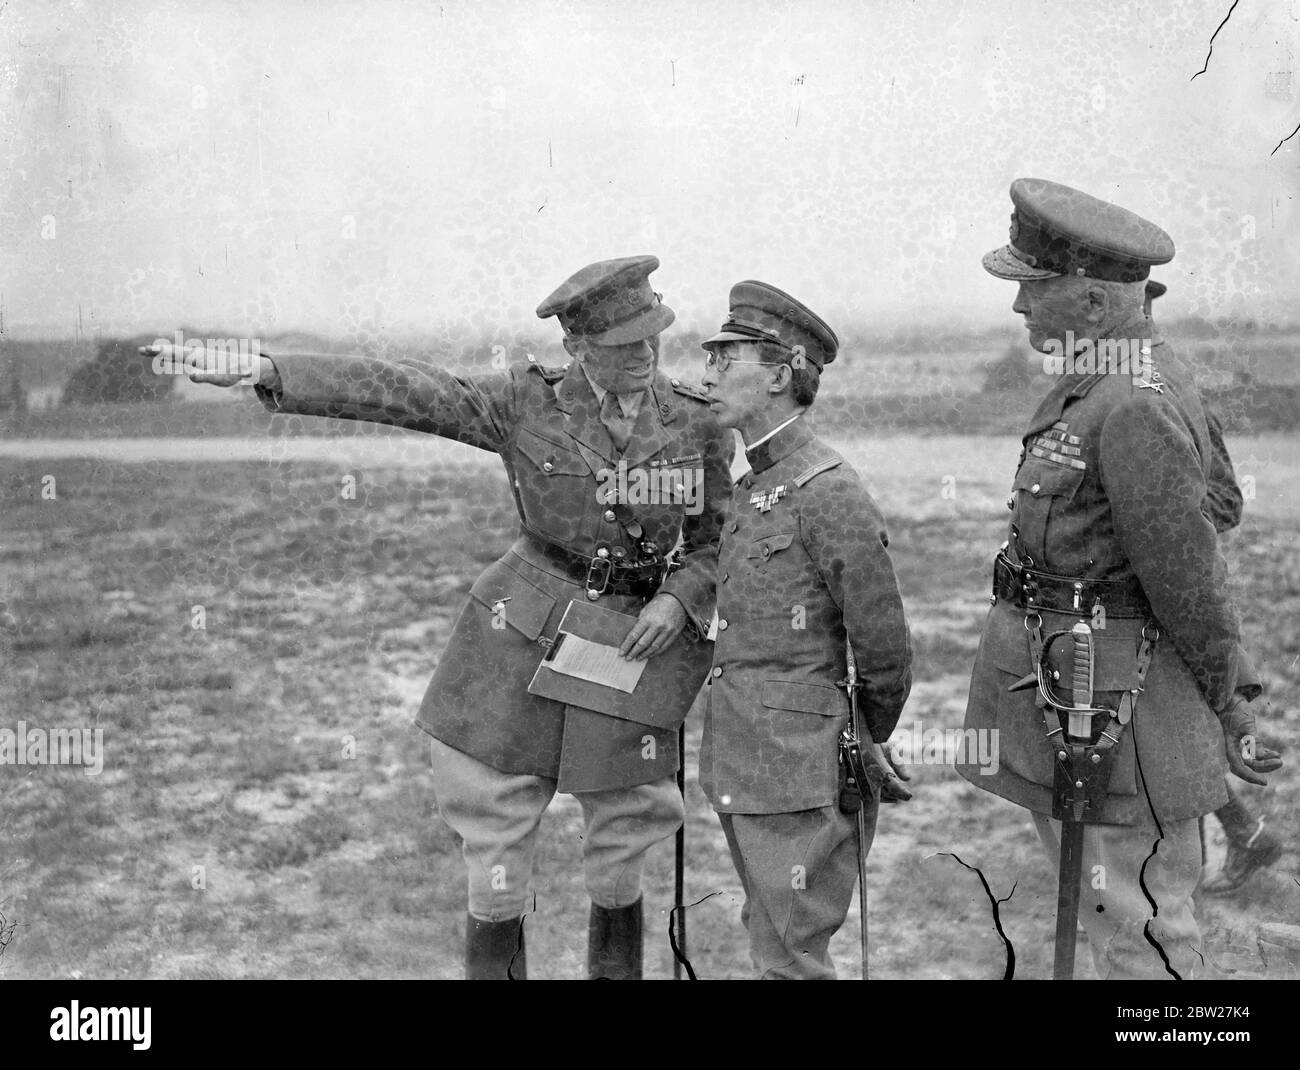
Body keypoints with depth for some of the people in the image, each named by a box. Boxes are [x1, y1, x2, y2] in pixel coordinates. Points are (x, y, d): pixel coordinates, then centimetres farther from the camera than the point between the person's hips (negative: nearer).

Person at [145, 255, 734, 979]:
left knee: (619, 871, 11)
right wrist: (264, 373, -19)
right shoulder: (529, 403, -6)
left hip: (630, 651, 1)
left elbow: (719, 545, 6)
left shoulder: (699, 422, -3)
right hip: (519, 646, -1)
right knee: (496, 870, 5)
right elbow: (394, 390, -12)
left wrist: (679, 600, -15)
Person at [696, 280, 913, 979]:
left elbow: (885, 655, -12)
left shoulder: (830, 495, -17)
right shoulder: (753, 488, 10)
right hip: (739, 765, 9)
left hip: (799, 774, -9)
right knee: (769, 937, 19)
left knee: (788, 960, -1)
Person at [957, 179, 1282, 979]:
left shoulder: (1135, 409, -24)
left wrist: (1232, 709, -7)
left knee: (1138, 937, 4)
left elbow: (1187, 576, -19)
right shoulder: (1100, 382, 8)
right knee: (1106, 910, 22)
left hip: (1117, 704, -10)